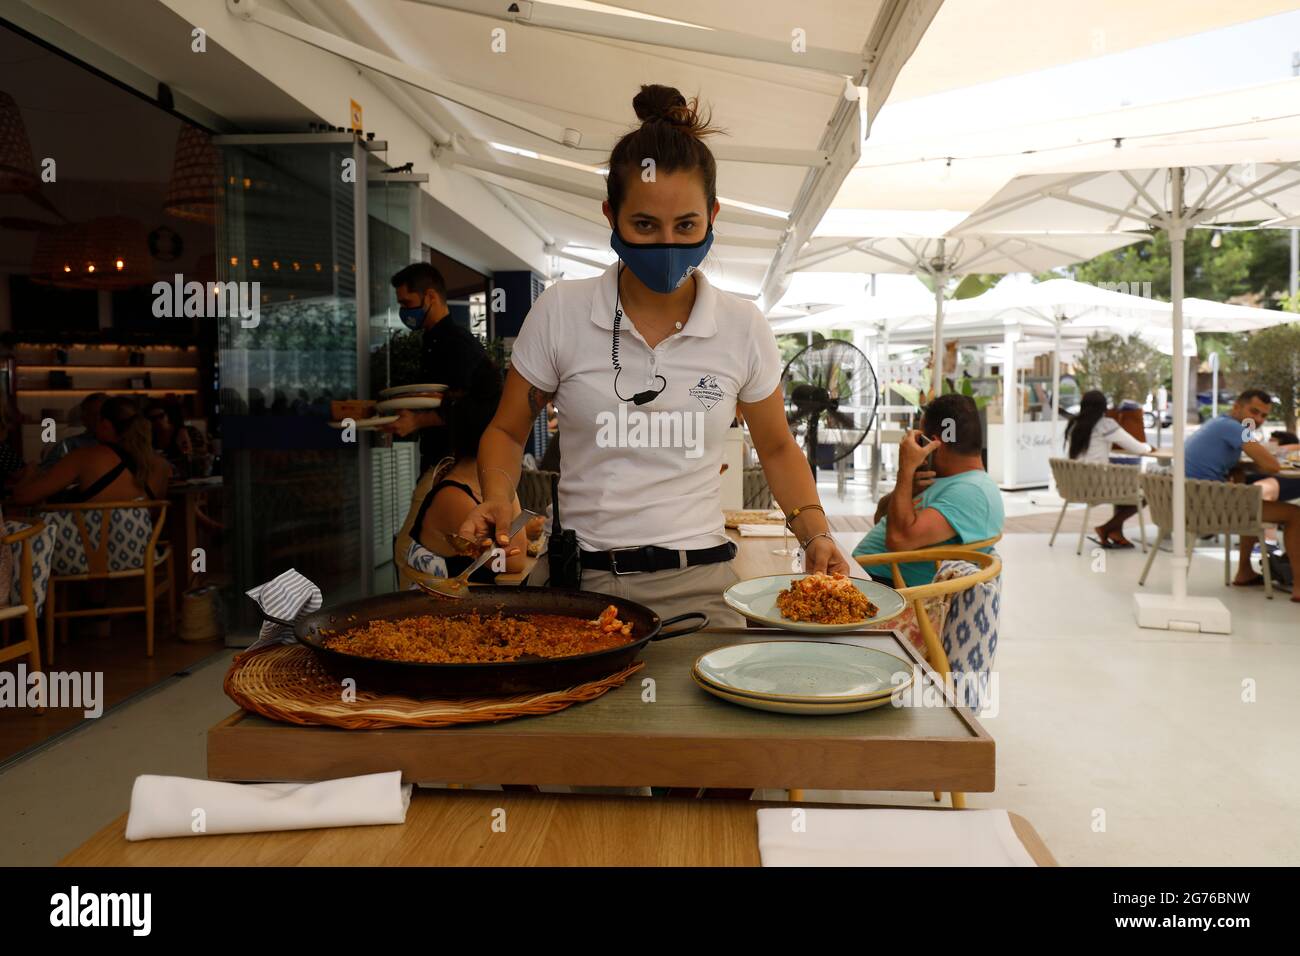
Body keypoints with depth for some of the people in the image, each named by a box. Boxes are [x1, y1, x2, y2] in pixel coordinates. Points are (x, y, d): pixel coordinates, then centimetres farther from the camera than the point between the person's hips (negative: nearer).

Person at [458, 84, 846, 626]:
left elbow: (777, 448, 15)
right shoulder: (559, 313, -2)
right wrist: (498, 500, -10)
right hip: (579, 581, 0)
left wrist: (815, 533, 0)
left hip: (698, 586, 1)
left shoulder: (742, 328, 1)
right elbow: (507, 432, 10)